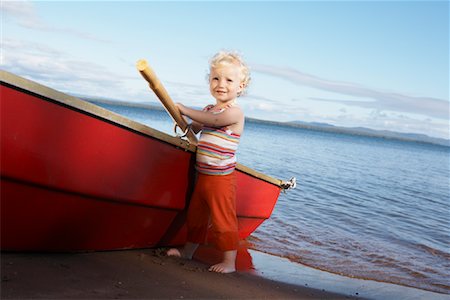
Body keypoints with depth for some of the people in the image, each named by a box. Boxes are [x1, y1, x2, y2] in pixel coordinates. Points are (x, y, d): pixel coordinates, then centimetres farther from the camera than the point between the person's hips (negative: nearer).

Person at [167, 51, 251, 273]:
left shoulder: (235, 113, -15)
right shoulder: (208, 110, 11)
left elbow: (213, 120, -32)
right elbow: (194, 128, 26)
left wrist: (184, 109, -24)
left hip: (221, 179, -8)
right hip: (202, 175, 8)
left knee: (223, 220, -3)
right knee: (195, 215, 19)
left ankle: (229, 262, 7)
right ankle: (188, 251, 35)